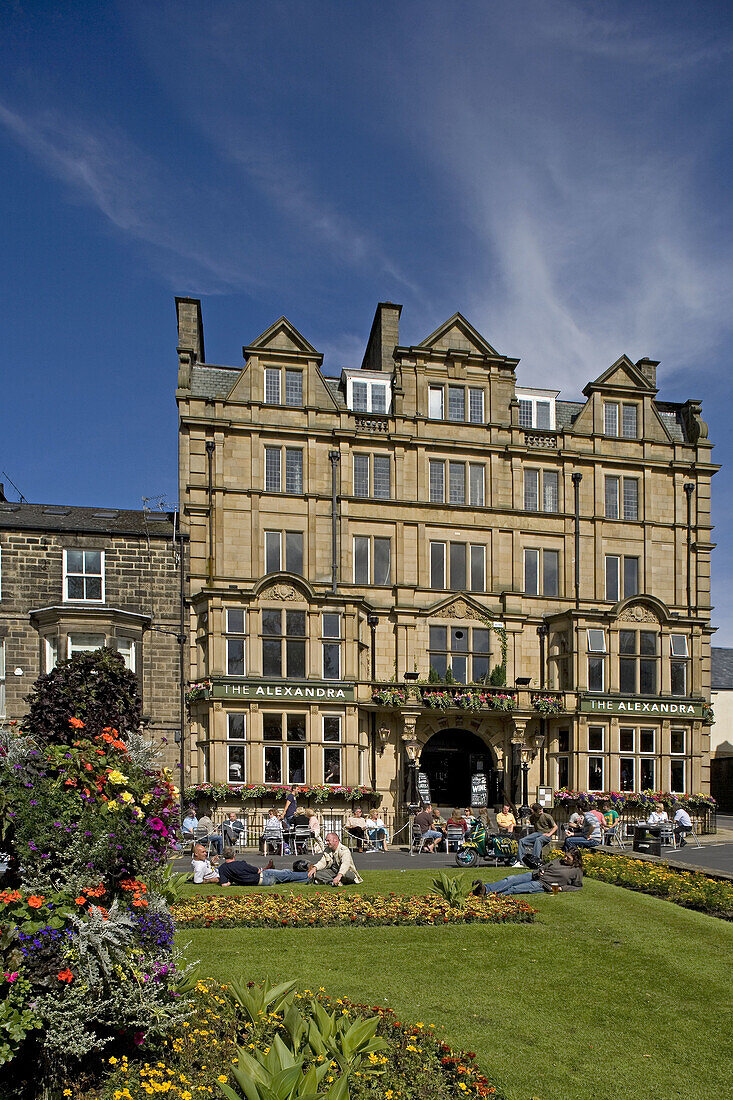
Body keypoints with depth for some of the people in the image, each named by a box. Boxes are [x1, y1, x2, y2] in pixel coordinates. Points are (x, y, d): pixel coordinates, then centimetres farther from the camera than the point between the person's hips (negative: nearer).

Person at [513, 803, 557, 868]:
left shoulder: (547, 816, -7)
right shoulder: (532, 817, 8)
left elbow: (555, 827, 0)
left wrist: (549, 834, -12)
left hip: (546, 834, -5)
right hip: (537, 833, 5)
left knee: (538, 840, -40)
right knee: (522, 841, -15)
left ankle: (535, 860, -46)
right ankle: (520, 861, -16)